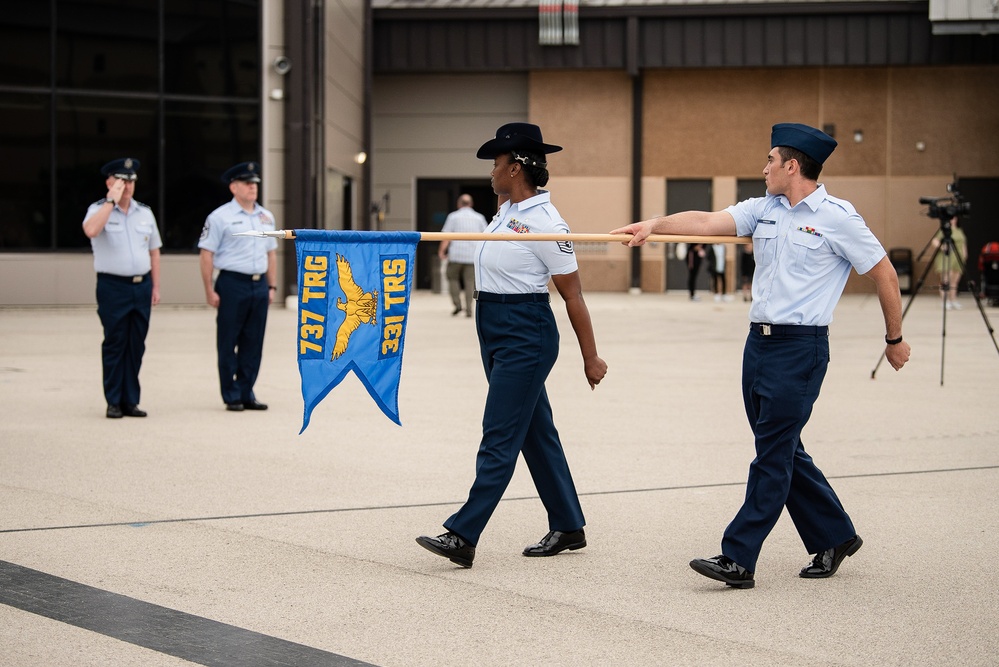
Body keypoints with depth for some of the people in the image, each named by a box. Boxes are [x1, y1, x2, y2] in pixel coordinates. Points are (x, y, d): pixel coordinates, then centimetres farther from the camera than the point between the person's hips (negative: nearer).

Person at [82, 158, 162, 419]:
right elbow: (91, 230, -25)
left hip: (141, 285, 4)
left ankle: (131, 401, 12)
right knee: (115, 345, -1)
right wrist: (112, 200, -20)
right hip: (113, 287, -4)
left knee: (136, 346, 6)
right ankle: (114, 402, 5)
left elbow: (154, 251, 16)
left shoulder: (145, 213, 13)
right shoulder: (99, 209, -1)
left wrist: (156, 286, 10)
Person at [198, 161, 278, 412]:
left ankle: (246, 394, 15)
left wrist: (272, 286, 13)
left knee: (253, 344, 7)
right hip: (233, 284, -5)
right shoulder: (220, 217, -4)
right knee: (228, 344, 0)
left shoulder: (266, 217, 14)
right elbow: (207, 254, -6)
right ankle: (232, 397, 7)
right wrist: (210, 291, -11)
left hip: (259, 285, 5)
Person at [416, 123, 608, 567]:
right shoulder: (508, 209, 8)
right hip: (496, 332, 10)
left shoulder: (544, 223, -18)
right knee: (535, 431, 14)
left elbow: (573, 295, -14)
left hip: (525, 335, -10)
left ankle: (463, 536, -11)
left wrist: (591, 358, -10)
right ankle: (568, 527, 23)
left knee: (500, 436, -9)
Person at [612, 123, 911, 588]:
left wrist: (895, 339, 6)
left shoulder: (837, 218, -7)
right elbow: (706, 223, 0)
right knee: (784, 452, 13)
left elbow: (884, 275, 0)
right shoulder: (764, 209, 10)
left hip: (800, 348, -7)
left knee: (774, 455, -6)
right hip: (759, 341, 7)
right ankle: (834, 537, 27)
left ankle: (738, 559, -6)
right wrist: (656, 224, -16)